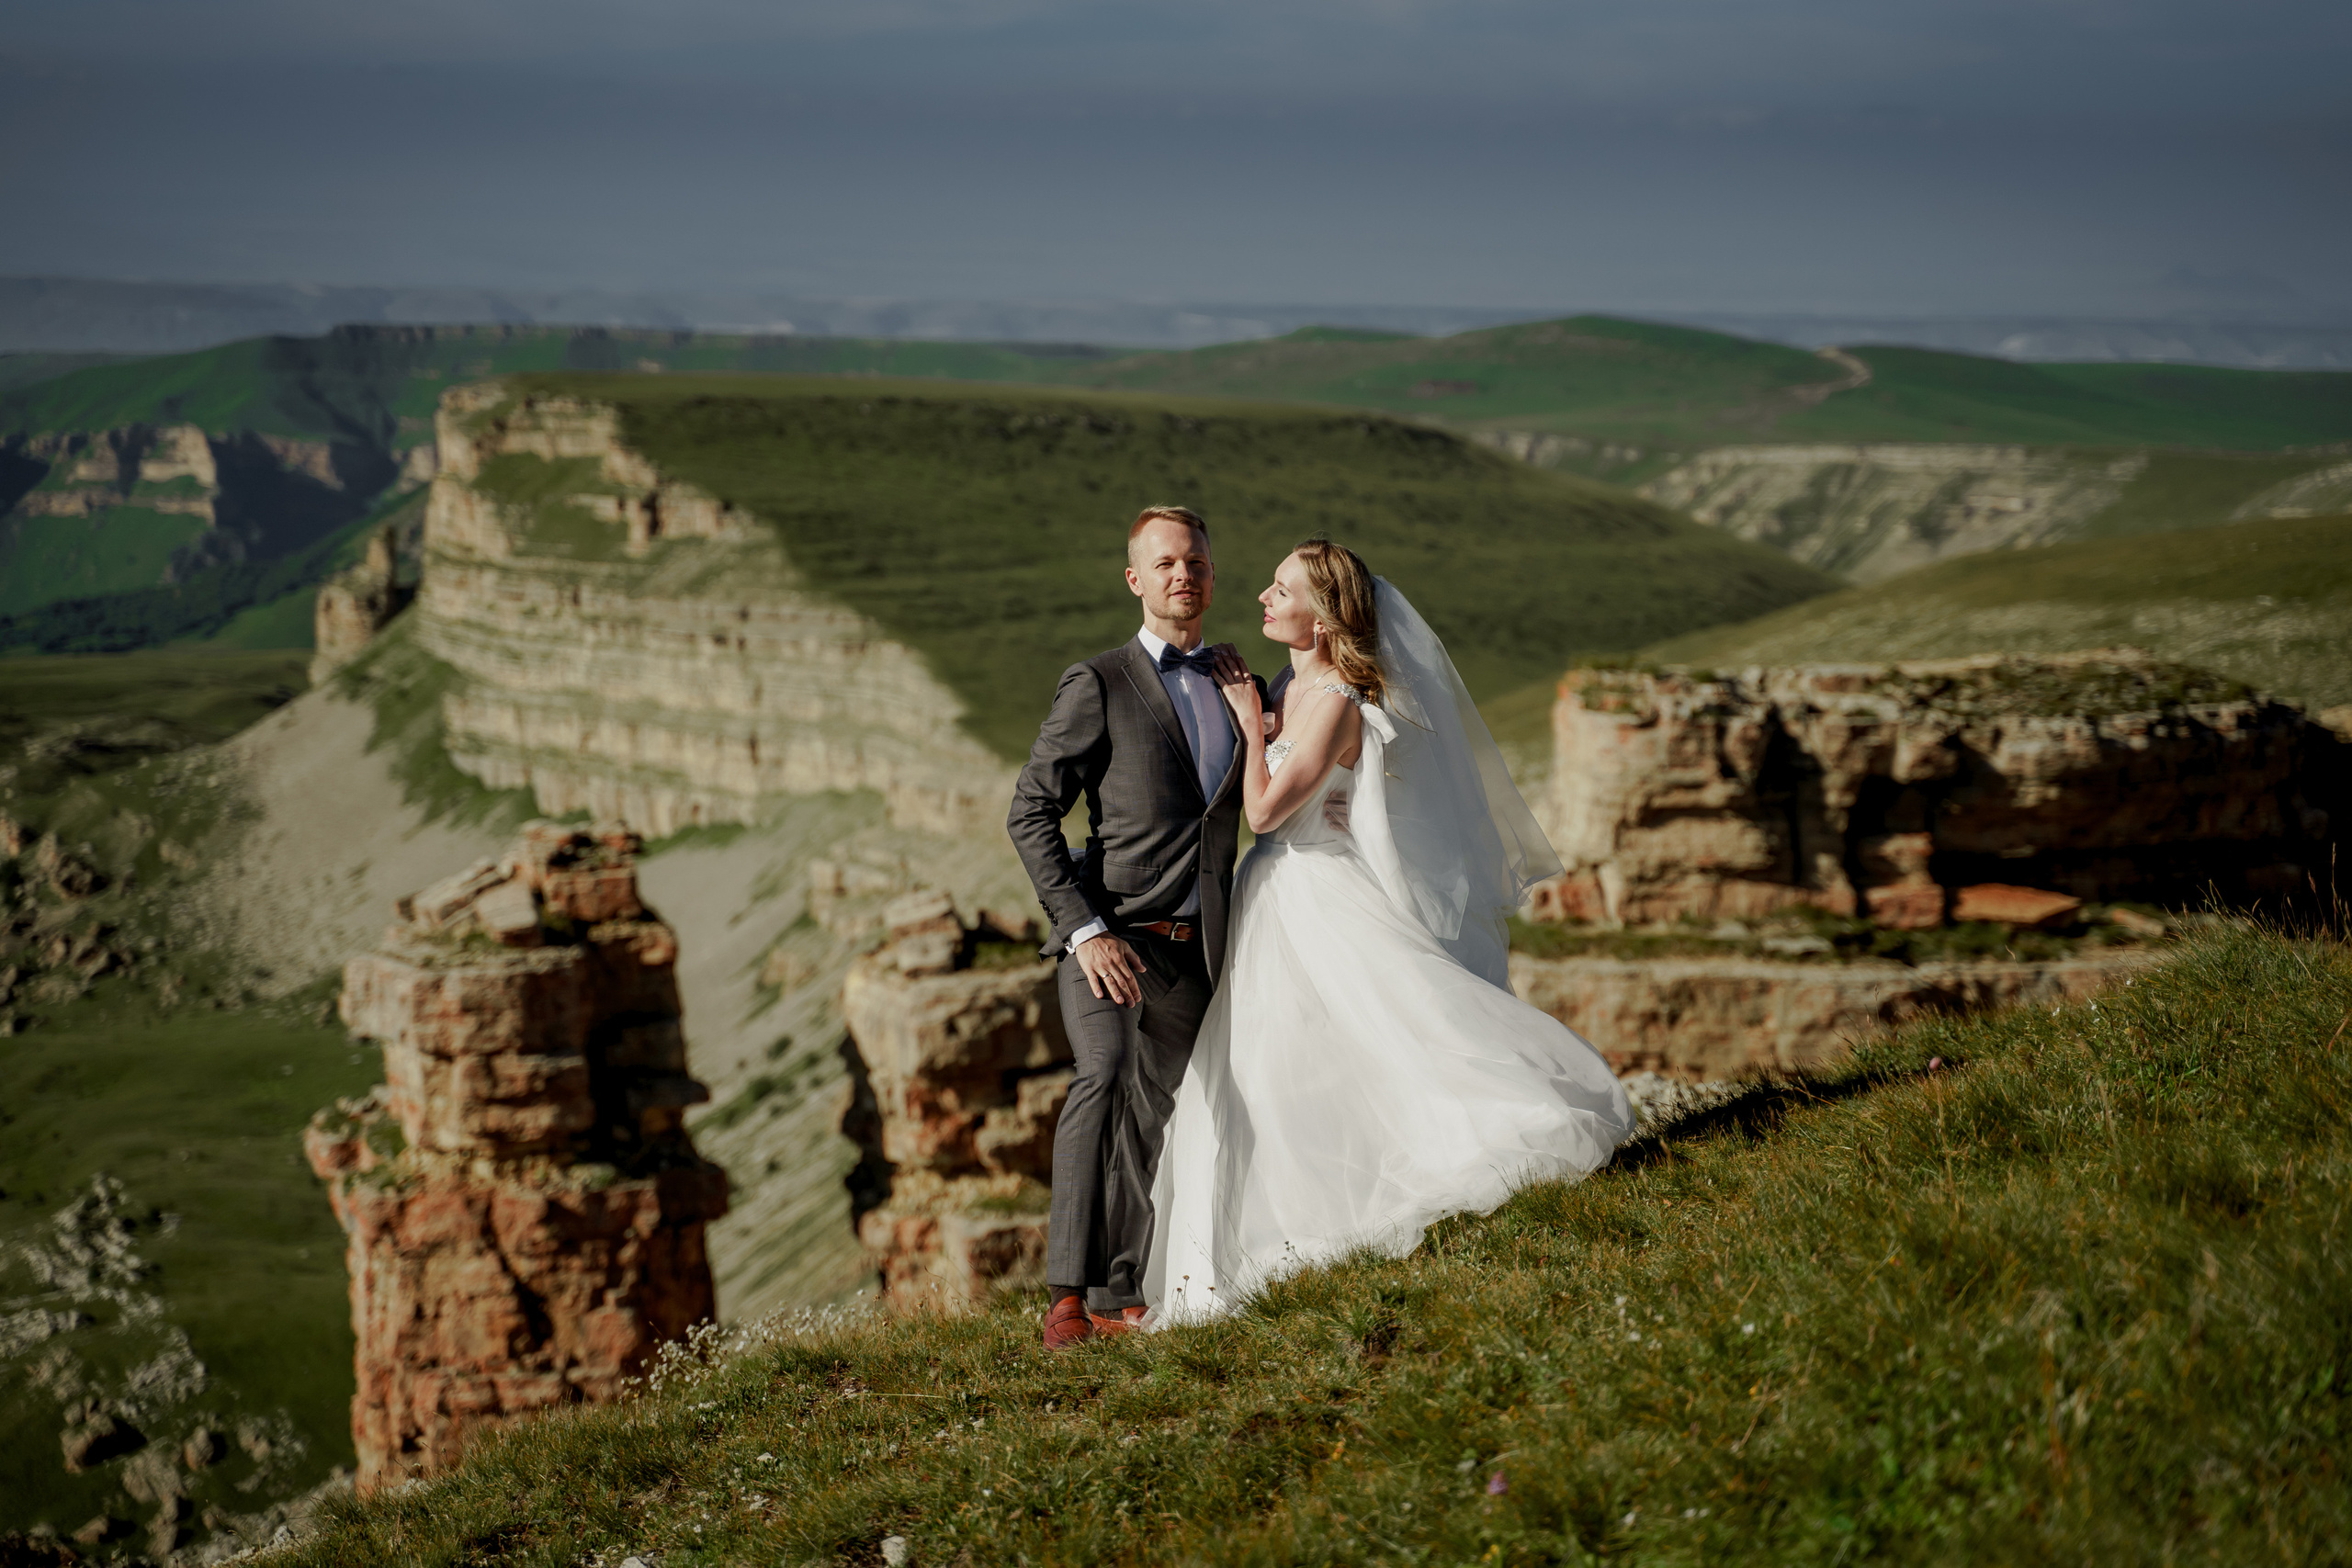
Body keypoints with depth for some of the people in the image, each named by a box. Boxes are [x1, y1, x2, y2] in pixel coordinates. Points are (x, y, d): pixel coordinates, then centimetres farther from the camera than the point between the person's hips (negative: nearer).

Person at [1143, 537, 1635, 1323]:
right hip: (1275, 905, 9)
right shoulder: (1295, 685, 8)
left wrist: (1250, 719, -11)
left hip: (1324, 907, -9)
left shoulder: (1336, 702, -19)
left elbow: (1266, 809, -20)